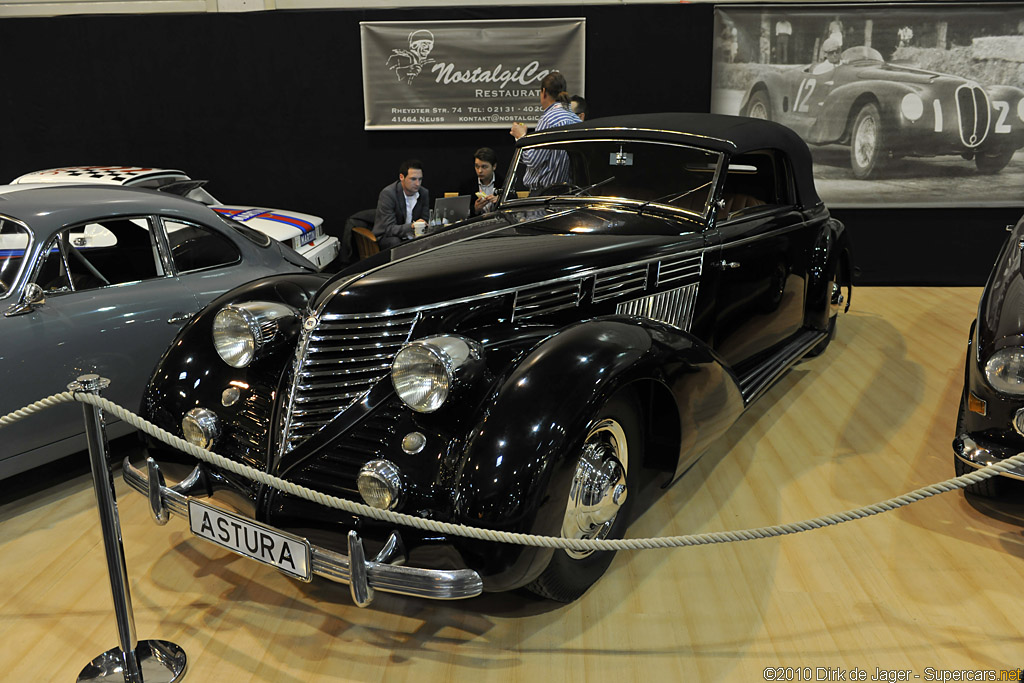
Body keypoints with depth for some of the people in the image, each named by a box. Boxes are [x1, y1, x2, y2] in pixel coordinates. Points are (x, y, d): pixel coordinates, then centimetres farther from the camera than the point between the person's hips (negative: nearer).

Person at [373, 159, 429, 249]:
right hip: (386, 237, -4)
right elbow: (389, 229, -22)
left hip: (411, 237, 4)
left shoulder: (424, 193, -1)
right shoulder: (387, 194, -17)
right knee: (395, 242, -37)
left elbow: (425, 221, 6)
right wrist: (412, 226, -39)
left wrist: (420, 229, -20)